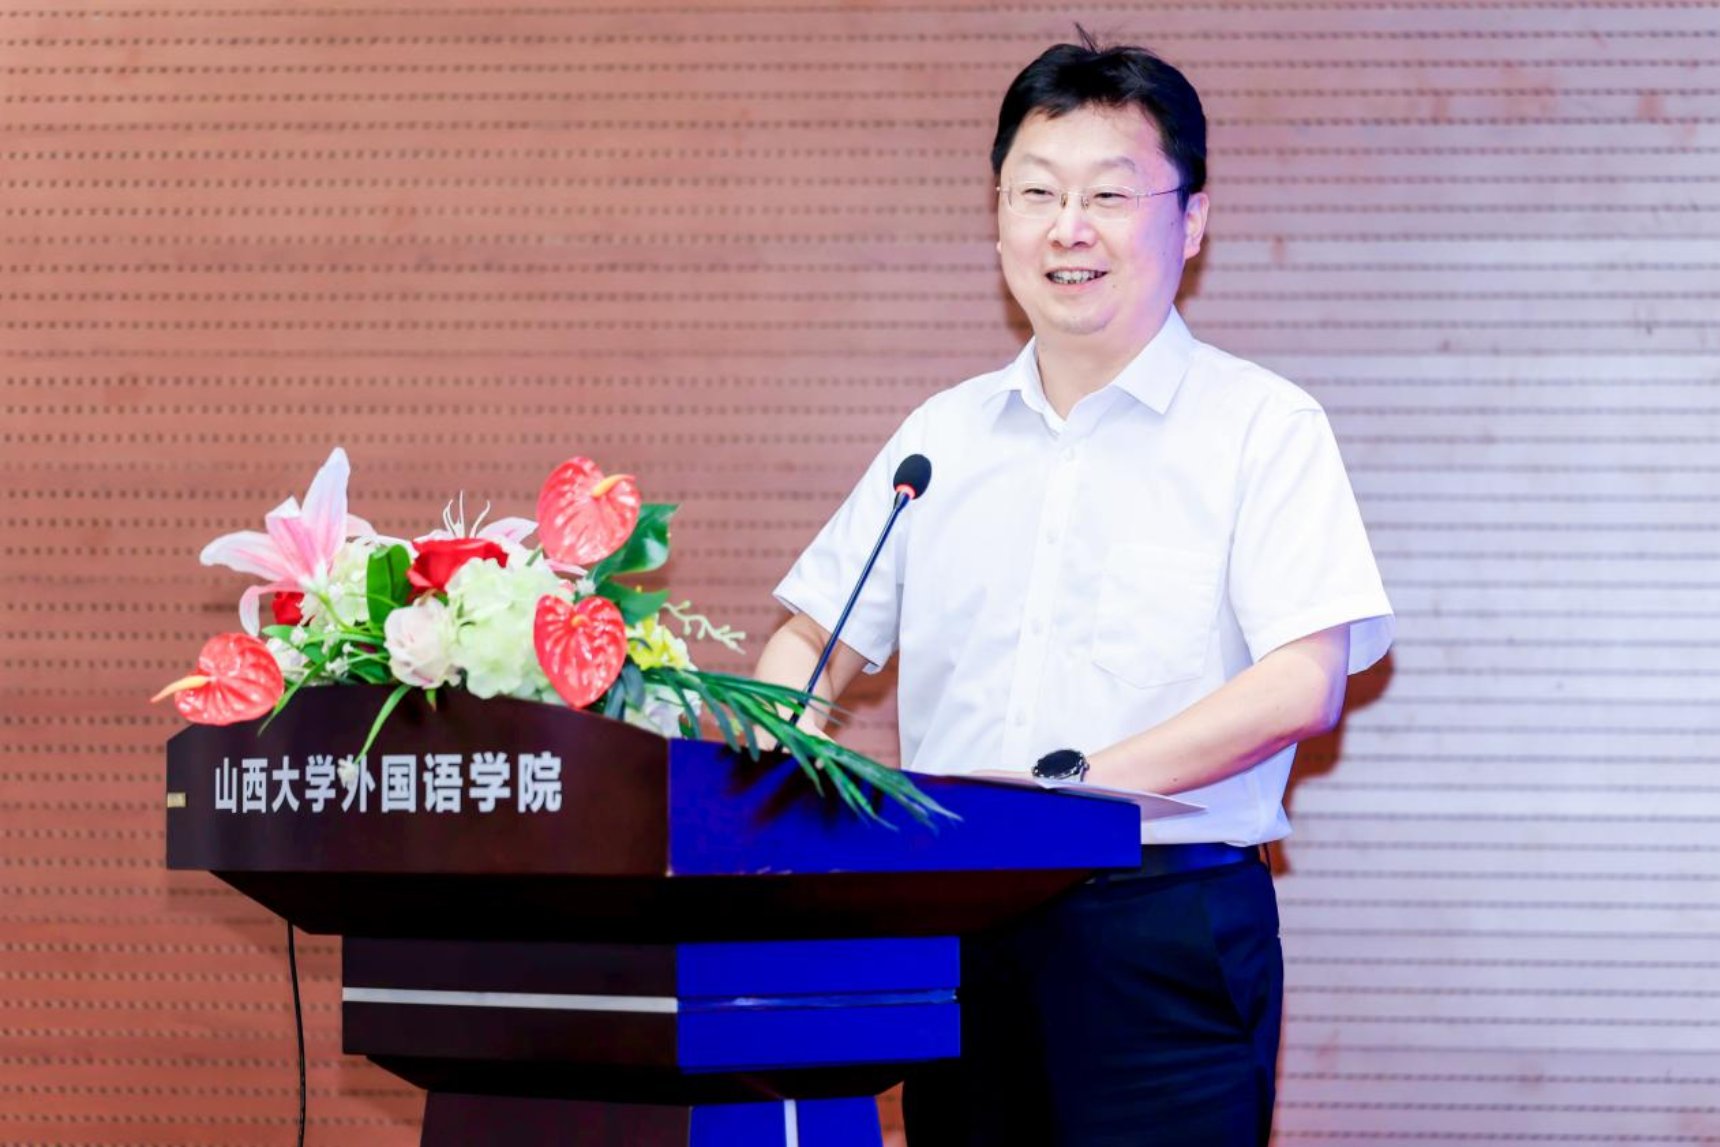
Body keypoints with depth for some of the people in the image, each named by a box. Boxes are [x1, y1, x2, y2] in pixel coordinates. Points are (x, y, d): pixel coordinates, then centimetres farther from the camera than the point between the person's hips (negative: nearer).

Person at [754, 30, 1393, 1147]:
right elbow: (815, 644, 18)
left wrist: (1074, 779, -20)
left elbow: (1303, 686, -11)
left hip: (1168, 929, -4)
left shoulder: (1263, 427, 0)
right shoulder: (944, 436, 15)